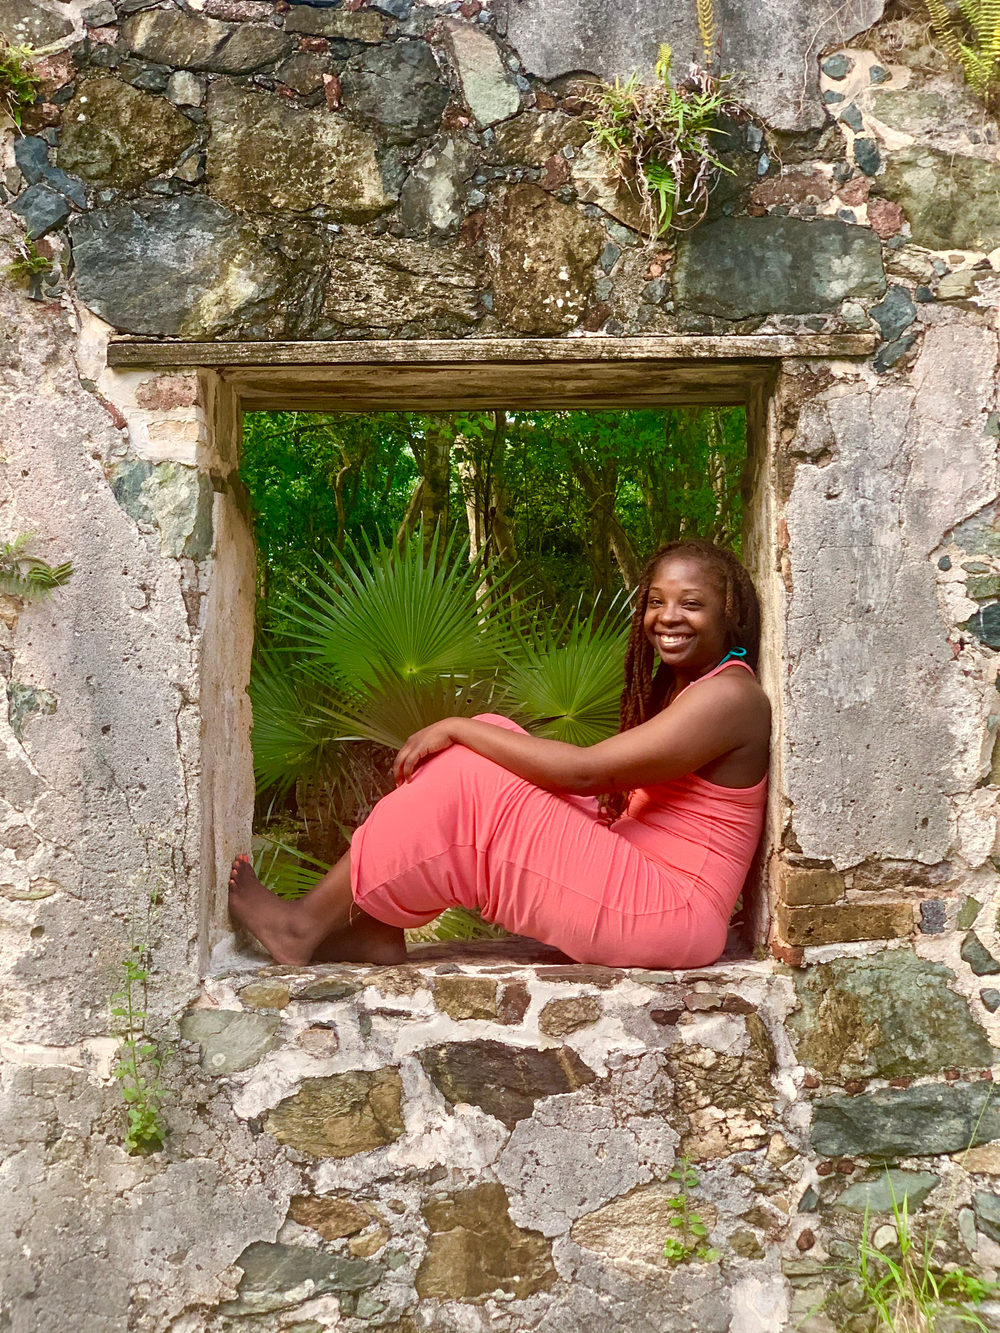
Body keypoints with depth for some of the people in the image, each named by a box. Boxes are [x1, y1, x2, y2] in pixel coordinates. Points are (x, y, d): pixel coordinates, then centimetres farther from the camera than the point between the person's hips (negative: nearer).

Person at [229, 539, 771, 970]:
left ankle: (306, 926, -6)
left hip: (667, 914, -9)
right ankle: (377, 934, -2)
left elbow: (583, 771, -22)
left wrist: (458, 728, -15)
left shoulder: (729, 695, -15)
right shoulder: (677, 685, 16)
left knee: (465, 778, -17)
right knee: (488, 743, 1)